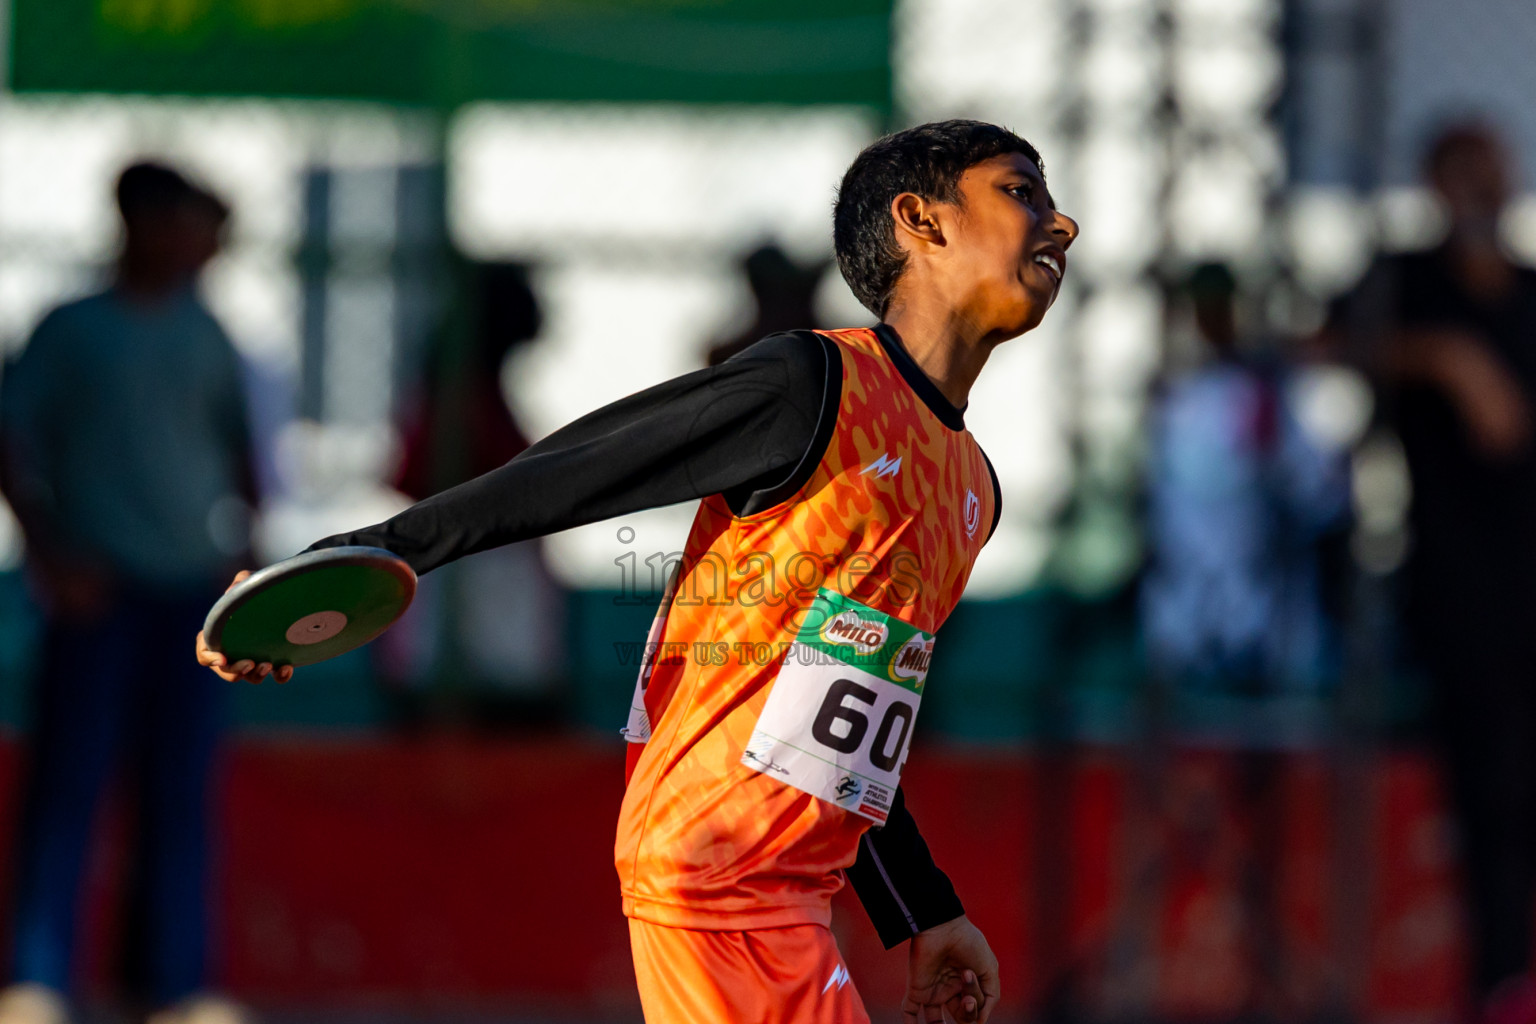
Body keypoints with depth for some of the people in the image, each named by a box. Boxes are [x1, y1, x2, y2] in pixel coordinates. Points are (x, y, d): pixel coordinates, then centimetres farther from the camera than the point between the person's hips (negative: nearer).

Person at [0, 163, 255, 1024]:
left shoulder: (205, 337, 12)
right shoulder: (75, 331, -1)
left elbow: (241, 450, 21)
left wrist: (245, 549, 8)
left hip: (195, 590, 4)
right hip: (102, 595, -4)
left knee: (185, 790, 4)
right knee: (70, 782, -8)